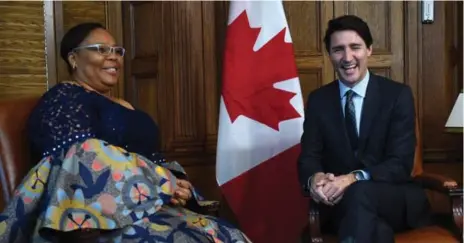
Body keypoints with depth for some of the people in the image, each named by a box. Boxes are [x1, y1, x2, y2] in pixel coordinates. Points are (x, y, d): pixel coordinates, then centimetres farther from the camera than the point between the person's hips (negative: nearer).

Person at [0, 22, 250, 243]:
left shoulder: (124, 108, 25)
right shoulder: (63, 98, 0)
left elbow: (153, 157, 20)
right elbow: (84, 158, -15)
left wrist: (178, 182, -4)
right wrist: (162, 183, -14)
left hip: (150, 209, 8)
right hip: (101, 221, -8)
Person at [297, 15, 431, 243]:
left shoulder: (398, 94, -2)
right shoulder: (318, 100, 6)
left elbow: (401, 163, -9)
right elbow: (308, 157, 2)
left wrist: (355, 179, -28)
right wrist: (314, 179, -24)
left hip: (394, 198, 0)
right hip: (341, 199, 0)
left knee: (359, 193, -36)